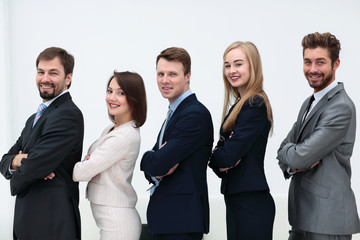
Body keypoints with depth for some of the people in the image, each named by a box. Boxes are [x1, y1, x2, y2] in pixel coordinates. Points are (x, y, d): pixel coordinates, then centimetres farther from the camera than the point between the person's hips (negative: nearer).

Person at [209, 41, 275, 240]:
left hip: (251, 202, -9)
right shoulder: (239, 104, 14)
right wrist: (219, 163, -9)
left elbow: (228, 155, -20)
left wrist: (211, 155, 1)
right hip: (237, 201, 9)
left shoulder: (256, 104, -14)